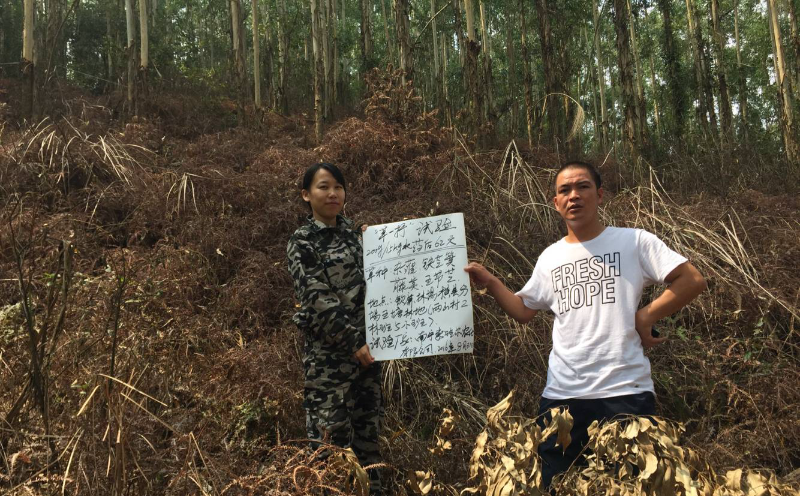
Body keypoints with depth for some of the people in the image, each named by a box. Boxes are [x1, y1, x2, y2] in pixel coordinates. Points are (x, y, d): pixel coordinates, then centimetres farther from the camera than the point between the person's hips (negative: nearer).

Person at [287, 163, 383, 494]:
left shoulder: (351, 231, 11)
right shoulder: (302, 242, -7)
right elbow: (318, 300, -14)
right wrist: (352, 342, -16)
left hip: (365, 343, 6)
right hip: (330, 350, -6)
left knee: (368, 423, 13)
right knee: (331, 431, -2)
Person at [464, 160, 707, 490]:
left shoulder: (634, 241, 0)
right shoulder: (550, 258, 12)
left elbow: (693, 281, -3)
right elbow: (523, 311, 18)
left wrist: (645, 316, -8)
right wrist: (490, 283, 4)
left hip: (626, 391, -4)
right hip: (561, 395, 4)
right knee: (554, 484, 13)